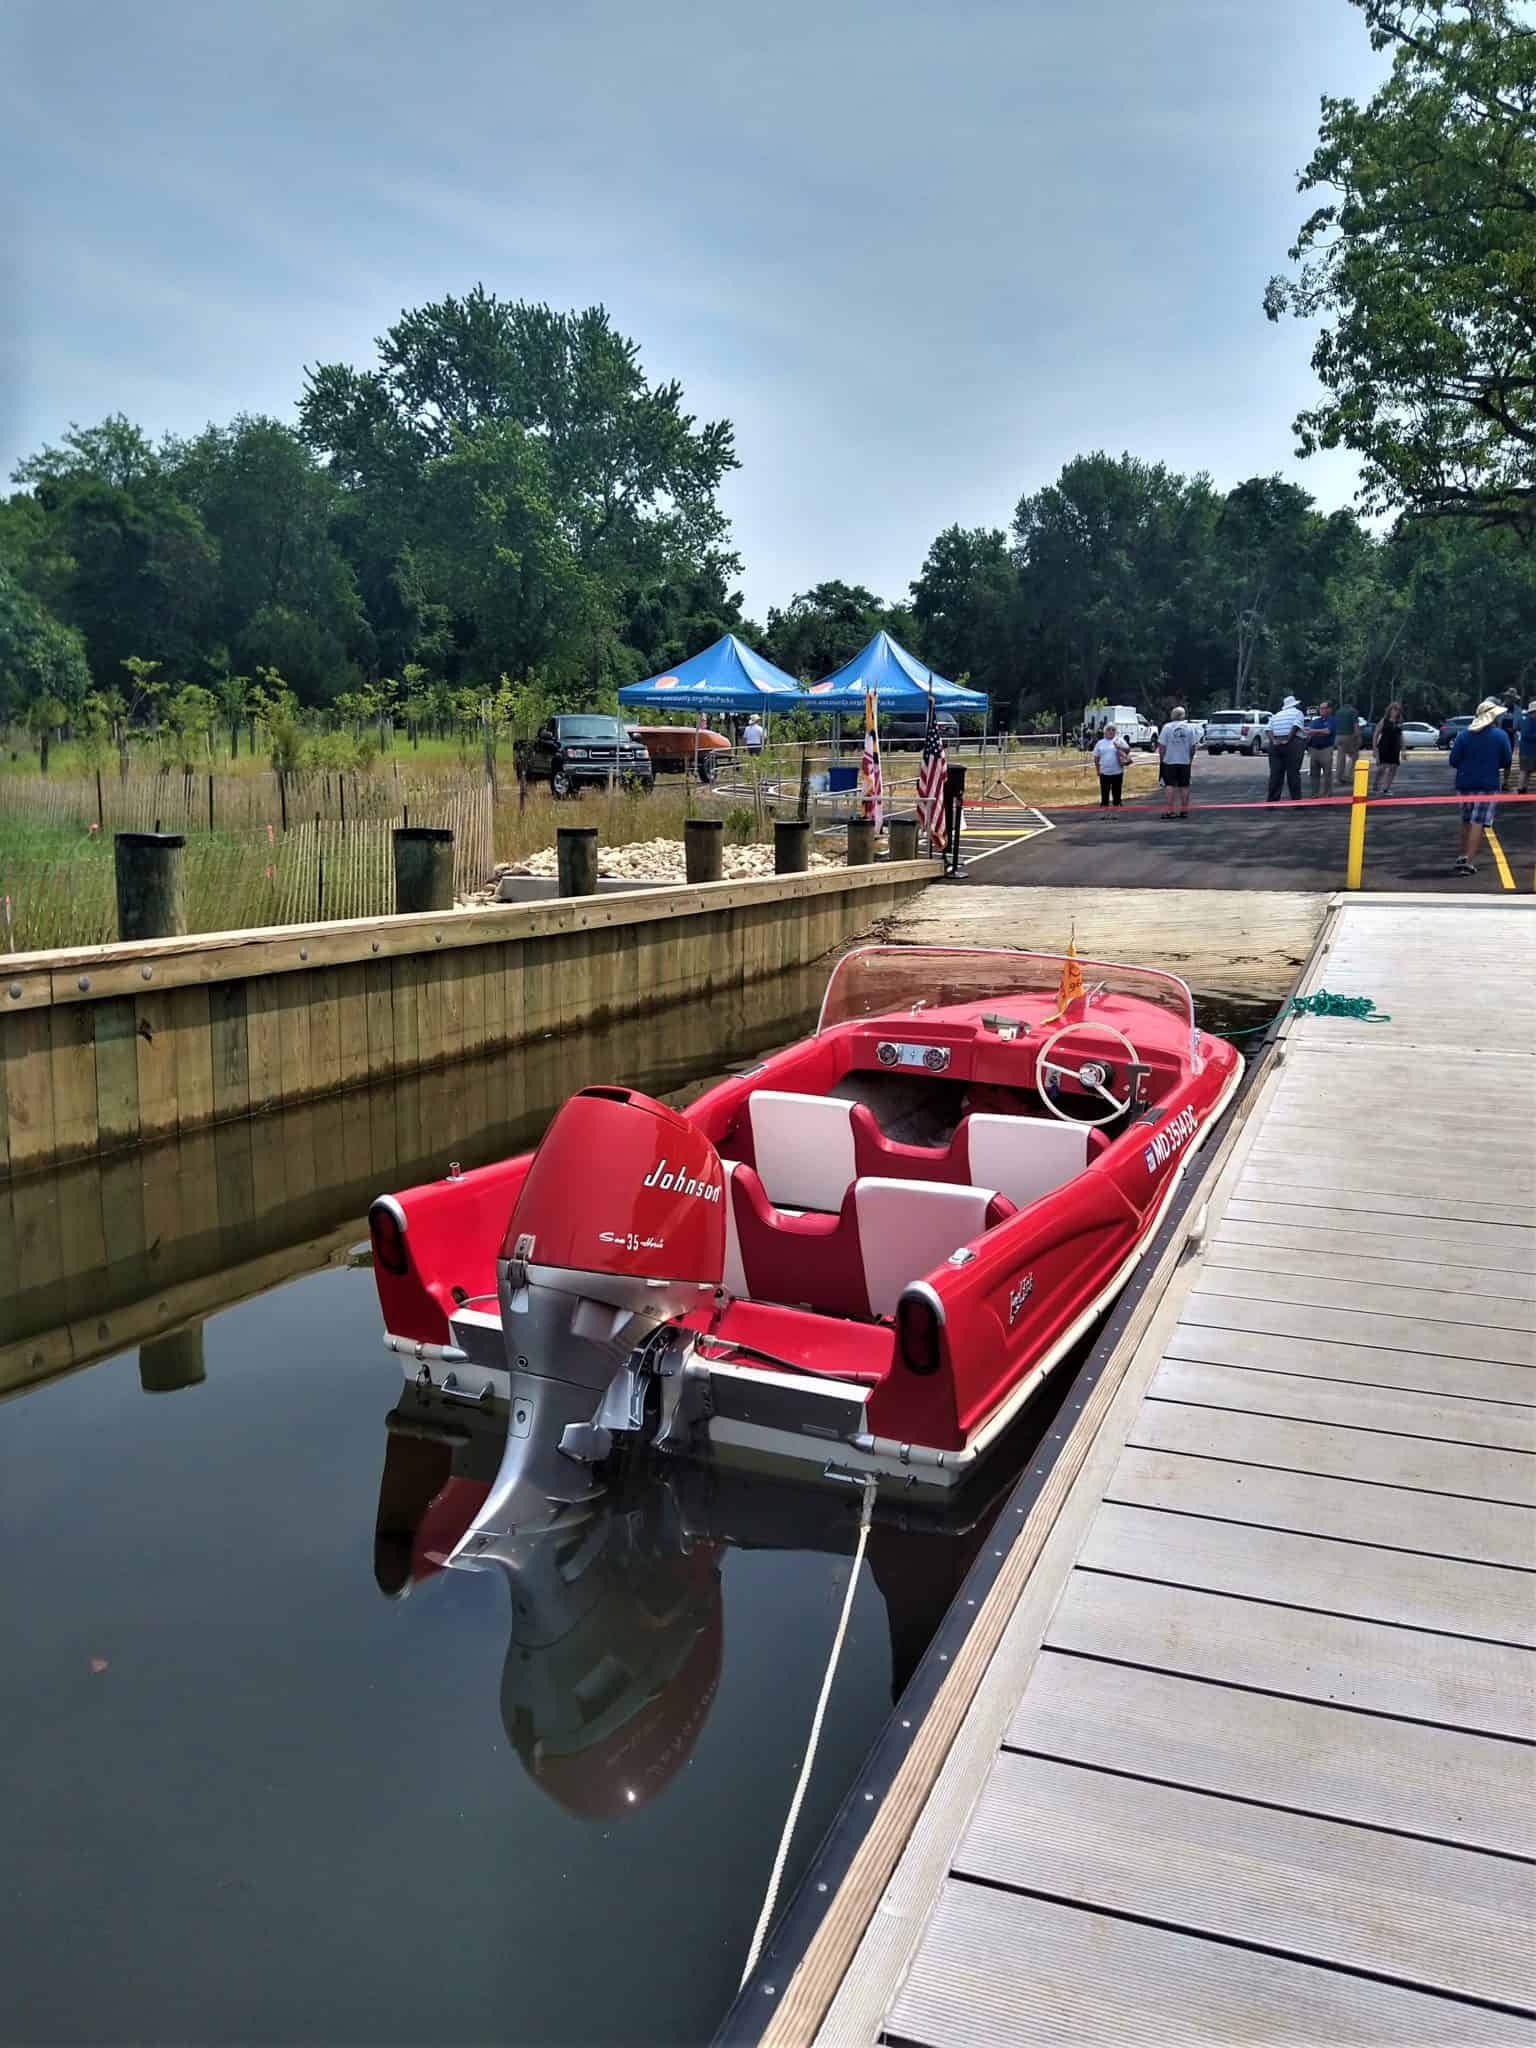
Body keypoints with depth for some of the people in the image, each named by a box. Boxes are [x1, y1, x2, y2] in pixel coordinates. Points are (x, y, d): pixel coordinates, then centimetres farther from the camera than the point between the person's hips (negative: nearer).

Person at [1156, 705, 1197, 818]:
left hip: (1170, 762, -3)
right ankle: (1184, 810, 11)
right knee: (1184, 786, 8)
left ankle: (1171, 810, -7)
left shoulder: (1167, 727, -6)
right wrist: (1190, 758, 15)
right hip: (1185, 761, 3)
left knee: (1170, 785, -1)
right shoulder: (1189, 728, 2)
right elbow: (1192, 746, 3)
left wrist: (1161, 758, 3)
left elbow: (1162, 746, -8)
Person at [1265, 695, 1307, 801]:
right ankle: (1296, 799, -2)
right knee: (1293, 773, -3)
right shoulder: (1298, 713, 7)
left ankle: (1272, 800, 3)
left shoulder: (1276, 715, 21)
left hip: (1275, 745, 4)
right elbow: (1295, 727, -10)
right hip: (1292, 744, -4)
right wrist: (1287, 740, -14)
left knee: (1275, 774, 3)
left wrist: (1274, 741, -5)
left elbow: (1269, 730, 6)